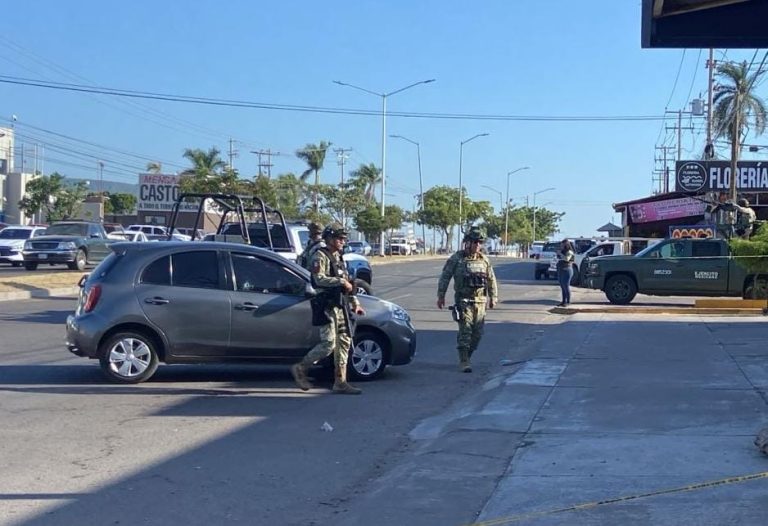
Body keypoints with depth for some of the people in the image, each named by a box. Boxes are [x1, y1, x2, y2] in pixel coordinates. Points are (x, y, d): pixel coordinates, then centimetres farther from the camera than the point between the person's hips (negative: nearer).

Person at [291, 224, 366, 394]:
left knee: (344, 342, 6)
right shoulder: (320, 256, -8)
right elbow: (319, 279, -23)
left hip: (340, 306, 9)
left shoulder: (339, 258, 20)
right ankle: (300, 368, 3)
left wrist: (355, 303, 21)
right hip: (327, 306, -9)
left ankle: (340, 382, 10)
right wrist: (341, 281, -22)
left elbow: (347, 284, 26)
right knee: (328, 344, -13)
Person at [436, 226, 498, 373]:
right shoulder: (456, 259, -4)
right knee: (465, 331, -9)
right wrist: (441, 296, -4)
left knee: (477, 333, 6)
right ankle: (464, 361, -5)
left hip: (480, 301, 4)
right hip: (464, 301, -4)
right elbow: (445, 277, -2)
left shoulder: (484, 260, 8)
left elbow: (491, 280, 15)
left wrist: (493, 297, 13)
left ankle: (467, 356, 23)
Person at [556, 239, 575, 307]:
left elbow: (567, 259, -24)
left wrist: (560, 254, -16)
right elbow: (558, 259, 29)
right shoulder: (562, 251, 18)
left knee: (566, 286, -10)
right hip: (560, 270, 9)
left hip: (567, 270, -9)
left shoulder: (569, 252, -7)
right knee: (562, 286, 8)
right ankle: (563, 301, 11)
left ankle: (568, 302, -7)